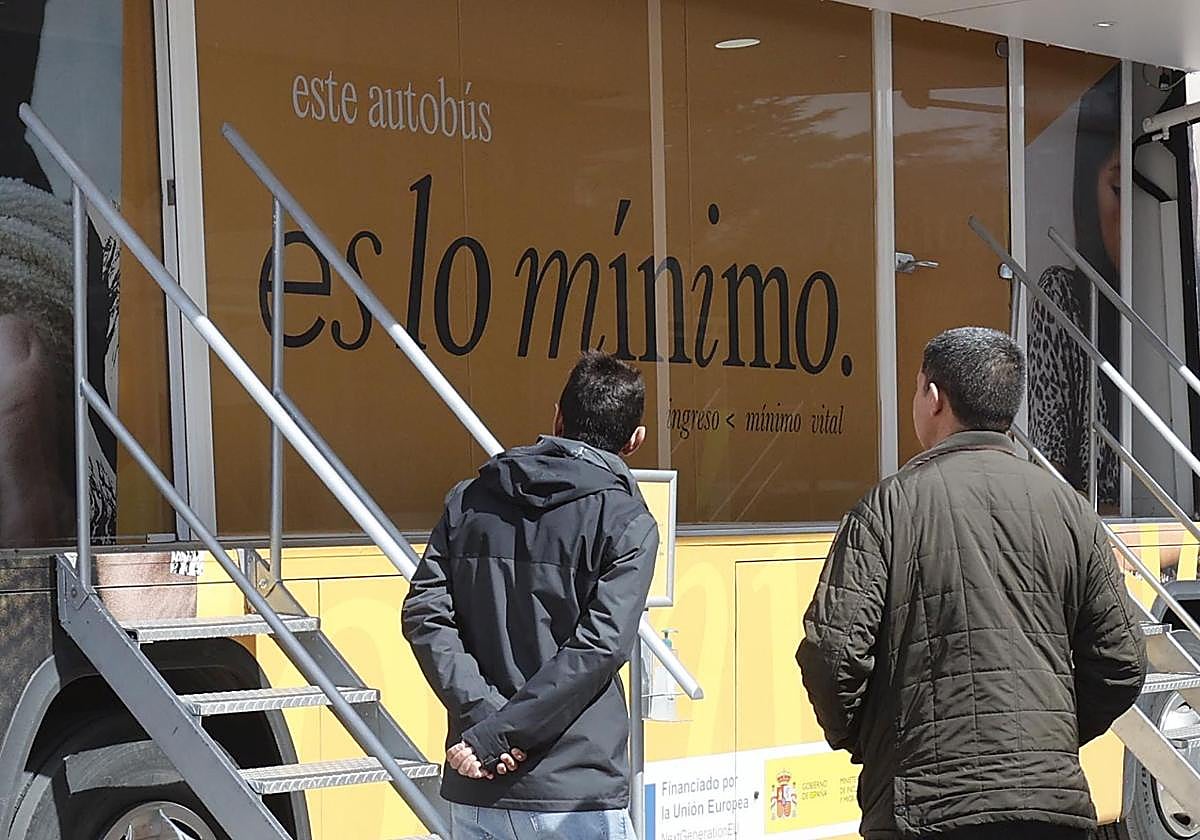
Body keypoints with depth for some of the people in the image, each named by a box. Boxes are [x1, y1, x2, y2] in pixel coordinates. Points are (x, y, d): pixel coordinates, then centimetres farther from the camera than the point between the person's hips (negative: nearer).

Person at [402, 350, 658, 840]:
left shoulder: (470, 501, 9)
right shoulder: (628, 524, -4)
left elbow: (424, 613, -2)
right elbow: (597, 650, -14)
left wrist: (481, 712, -8)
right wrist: (495, 735, -14)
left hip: (474, 790, 4)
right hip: (576, 796, -4)